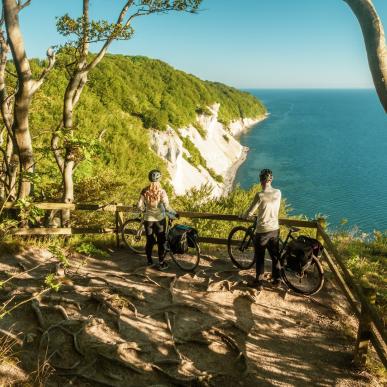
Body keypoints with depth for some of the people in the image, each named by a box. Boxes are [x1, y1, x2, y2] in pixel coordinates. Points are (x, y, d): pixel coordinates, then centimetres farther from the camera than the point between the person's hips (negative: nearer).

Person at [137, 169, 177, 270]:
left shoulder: (144, 191, -7)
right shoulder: (161, 191, -16)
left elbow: (140, 206, -6)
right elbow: (167, 207, -20)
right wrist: (175, 213, -6)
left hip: (148, 219, 3)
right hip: (159, 219, -3)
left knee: (149, 240, 18)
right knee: (161, 242, 9)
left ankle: (149, 261, 30)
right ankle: (161, 264, 14)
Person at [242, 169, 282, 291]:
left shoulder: (260, 195, -20)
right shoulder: (278, 193, -3)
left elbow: (249, 213, -14)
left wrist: (242, 216, 7)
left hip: (262, 231, -5)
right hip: (275, 229, 5)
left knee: (259, 258, 11)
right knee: (275, 255, 19)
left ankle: (259, 282, 20)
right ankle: (276, 280, 31)